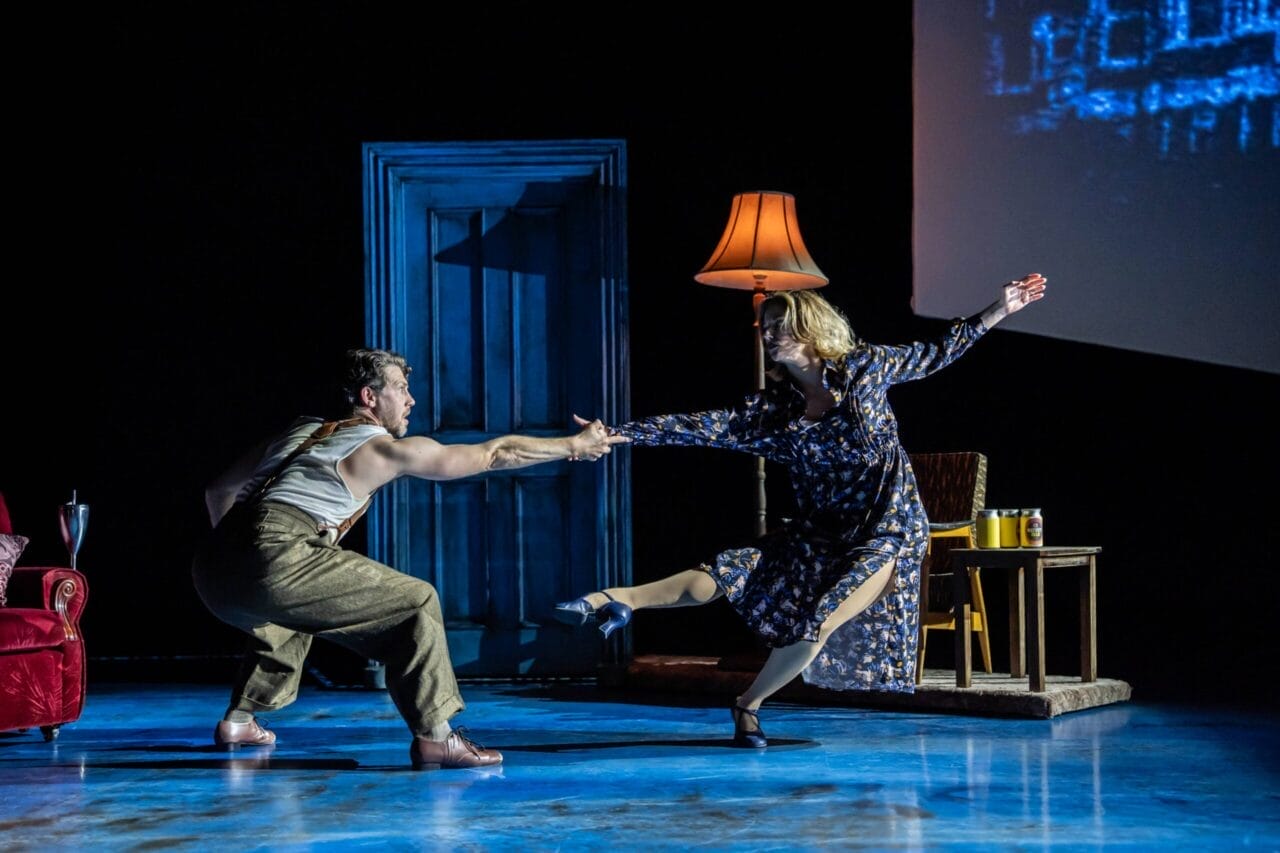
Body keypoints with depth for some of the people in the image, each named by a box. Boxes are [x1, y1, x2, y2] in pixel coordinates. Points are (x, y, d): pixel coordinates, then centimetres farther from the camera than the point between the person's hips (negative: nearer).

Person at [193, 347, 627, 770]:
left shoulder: (300, 431, 27)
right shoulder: (385, 449, 9)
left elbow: (219, 490, 30)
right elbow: (495, 453, 14)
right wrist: (573, 446, 24)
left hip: (213, 570, 8)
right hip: (276, 565, -8)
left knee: (291, 612, 39)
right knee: (415, 602, 0)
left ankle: (239, 720, 37)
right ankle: (434, 734, -6)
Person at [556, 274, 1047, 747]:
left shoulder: (863, 367, -3)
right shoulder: (775, 403, 3)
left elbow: (935, 354, 9)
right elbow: (706, 427, -3)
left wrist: (999, 310, 6)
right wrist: (616, 434, -11)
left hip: (888, 533, -4)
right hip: (819, 533, 4)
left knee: (818, 623, -22)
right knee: (720, 576, -17)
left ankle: (749, 705, -2)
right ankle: (616, 601, -16)